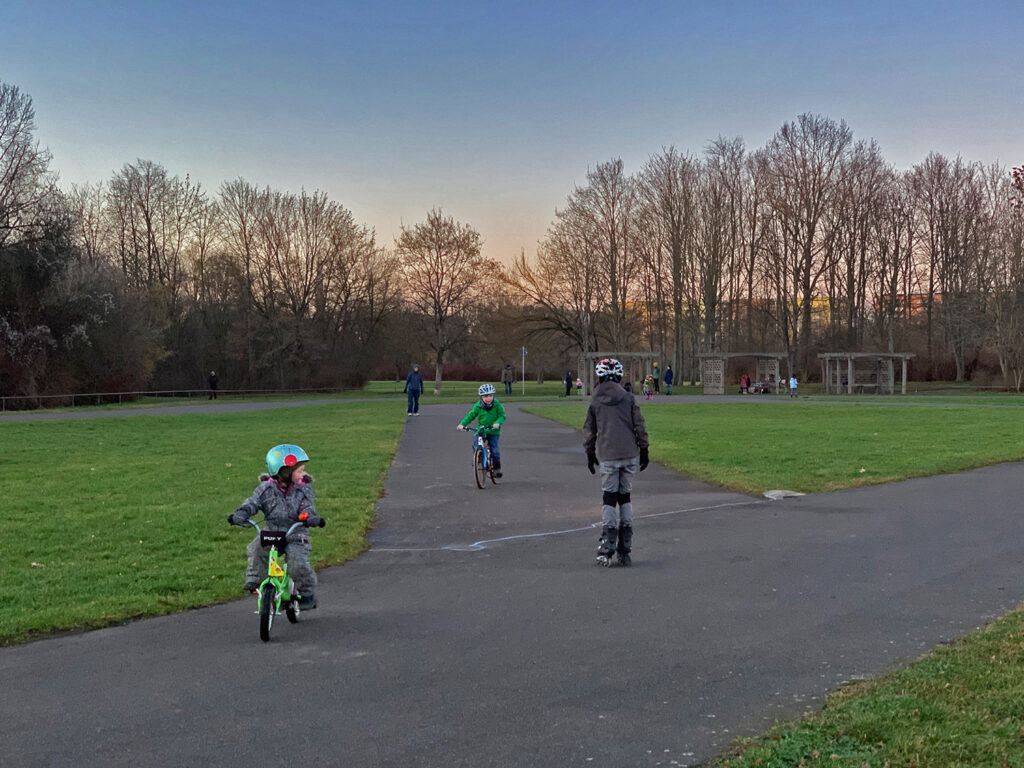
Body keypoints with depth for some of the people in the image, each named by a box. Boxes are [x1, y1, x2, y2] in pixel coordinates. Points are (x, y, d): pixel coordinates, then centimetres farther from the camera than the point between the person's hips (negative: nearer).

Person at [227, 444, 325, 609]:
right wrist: (239, 515, -30)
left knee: (297, 562, -22)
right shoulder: (266, 488, -1)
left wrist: (311, 518, -35)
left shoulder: (303, 490, 0)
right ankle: (254, 580, -6)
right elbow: (252, 503, -10)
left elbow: (307, 509, -11)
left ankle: (308, 593, 1)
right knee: (256, 549, -27)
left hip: (295, 534, -1)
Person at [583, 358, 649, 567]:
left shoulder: (595, 402, 2)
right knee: (625, 496, 11)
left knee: (609, 498, 3)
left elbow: (589, 431, 7)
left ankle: (607, 550, -4)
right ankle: (625, 549, 11)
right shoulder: (628, 398, 3)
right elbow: (640, 426, 2)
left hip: (607, 457, -1)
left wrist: (590, 455, 18)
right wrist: (644, 451, 11)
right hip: (630, 454, 1)